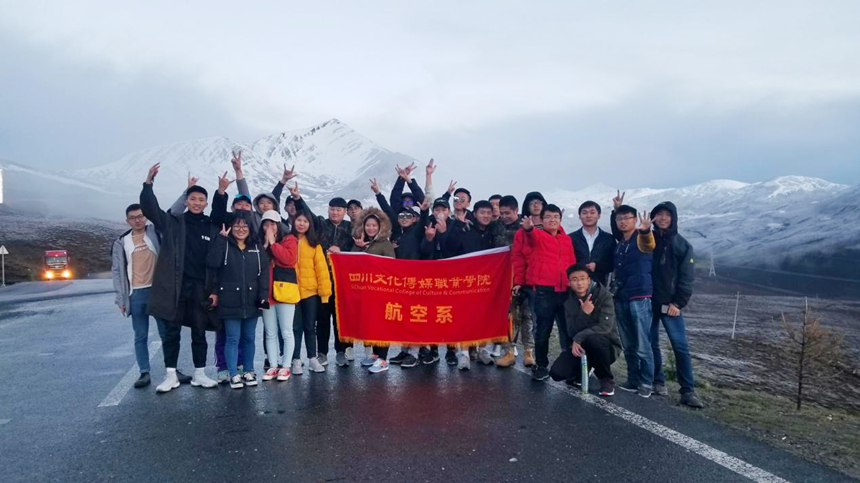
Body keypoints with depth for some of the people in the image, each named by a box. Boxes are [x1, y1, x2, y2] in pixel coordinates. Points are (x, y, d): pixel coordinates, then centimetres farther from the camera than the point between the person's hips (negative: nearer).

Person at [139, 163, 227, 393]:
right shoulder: (173, 222, 4)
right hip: (175, 286, -1)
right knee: (172, 332, 6)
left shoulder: (211, 226, 5)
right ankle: (171, 375, 16)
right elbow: (150, 209, -1)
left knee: (199, 332, 9)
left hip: (200, 287, 1)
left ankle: (199, 373, 19)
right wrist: (148, 183, -14)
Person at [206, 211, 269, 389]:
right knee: (233, 339, 3)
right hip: (230, 301, -2)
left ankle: (249, 371, 24)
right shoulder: (224, 245, 0)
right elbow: (212, 263, -18)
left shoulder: (257, 247, 7)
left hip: (252, 302, 3)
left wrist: (263, 296, -6)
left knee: (249, 338, 12)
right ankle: (234, 374, 12)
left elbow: (264, 273, 3)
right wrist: (221, 238, -17)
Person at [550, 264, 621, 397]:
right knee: (557, 373, -18)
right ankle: (581, 371, 17)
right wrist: (584, 313, -28)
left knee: (593, 338, -39)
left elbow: (605, 327, -25)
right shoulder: (569, 301, -2)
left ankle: (606, 379, -13)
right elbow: (572, 332, -12)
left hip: (607, 346, -4)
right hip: (580, 346, 4)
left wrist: (579, 338, -26)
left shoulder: (604, 295, -15)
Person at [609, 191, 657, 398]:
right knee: (628, 345, 11)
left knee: (642, 345, -3)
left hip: (640, 298, -6)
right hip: (620, 298, 6)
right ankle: (633, 380, 20)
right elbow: (614, 228, 34)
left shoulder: (641, 238, -7)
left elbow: (649, 244, -32)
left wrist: (646, 230, -54)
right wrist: (616, 208, 20)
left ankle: (646, 383, 6)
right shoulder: (620, 241, 12)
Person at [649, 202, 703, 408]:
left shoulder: (682, 244, 1)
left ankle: (688, 391, -3)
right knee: (651, 344, 7)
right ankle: (658, 382, 20)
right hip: (647, 302, 2)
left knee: (681, 347, -6)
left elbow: (687, 277, -2)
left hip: (670, 304, -2)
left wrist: (678, 303, -10)